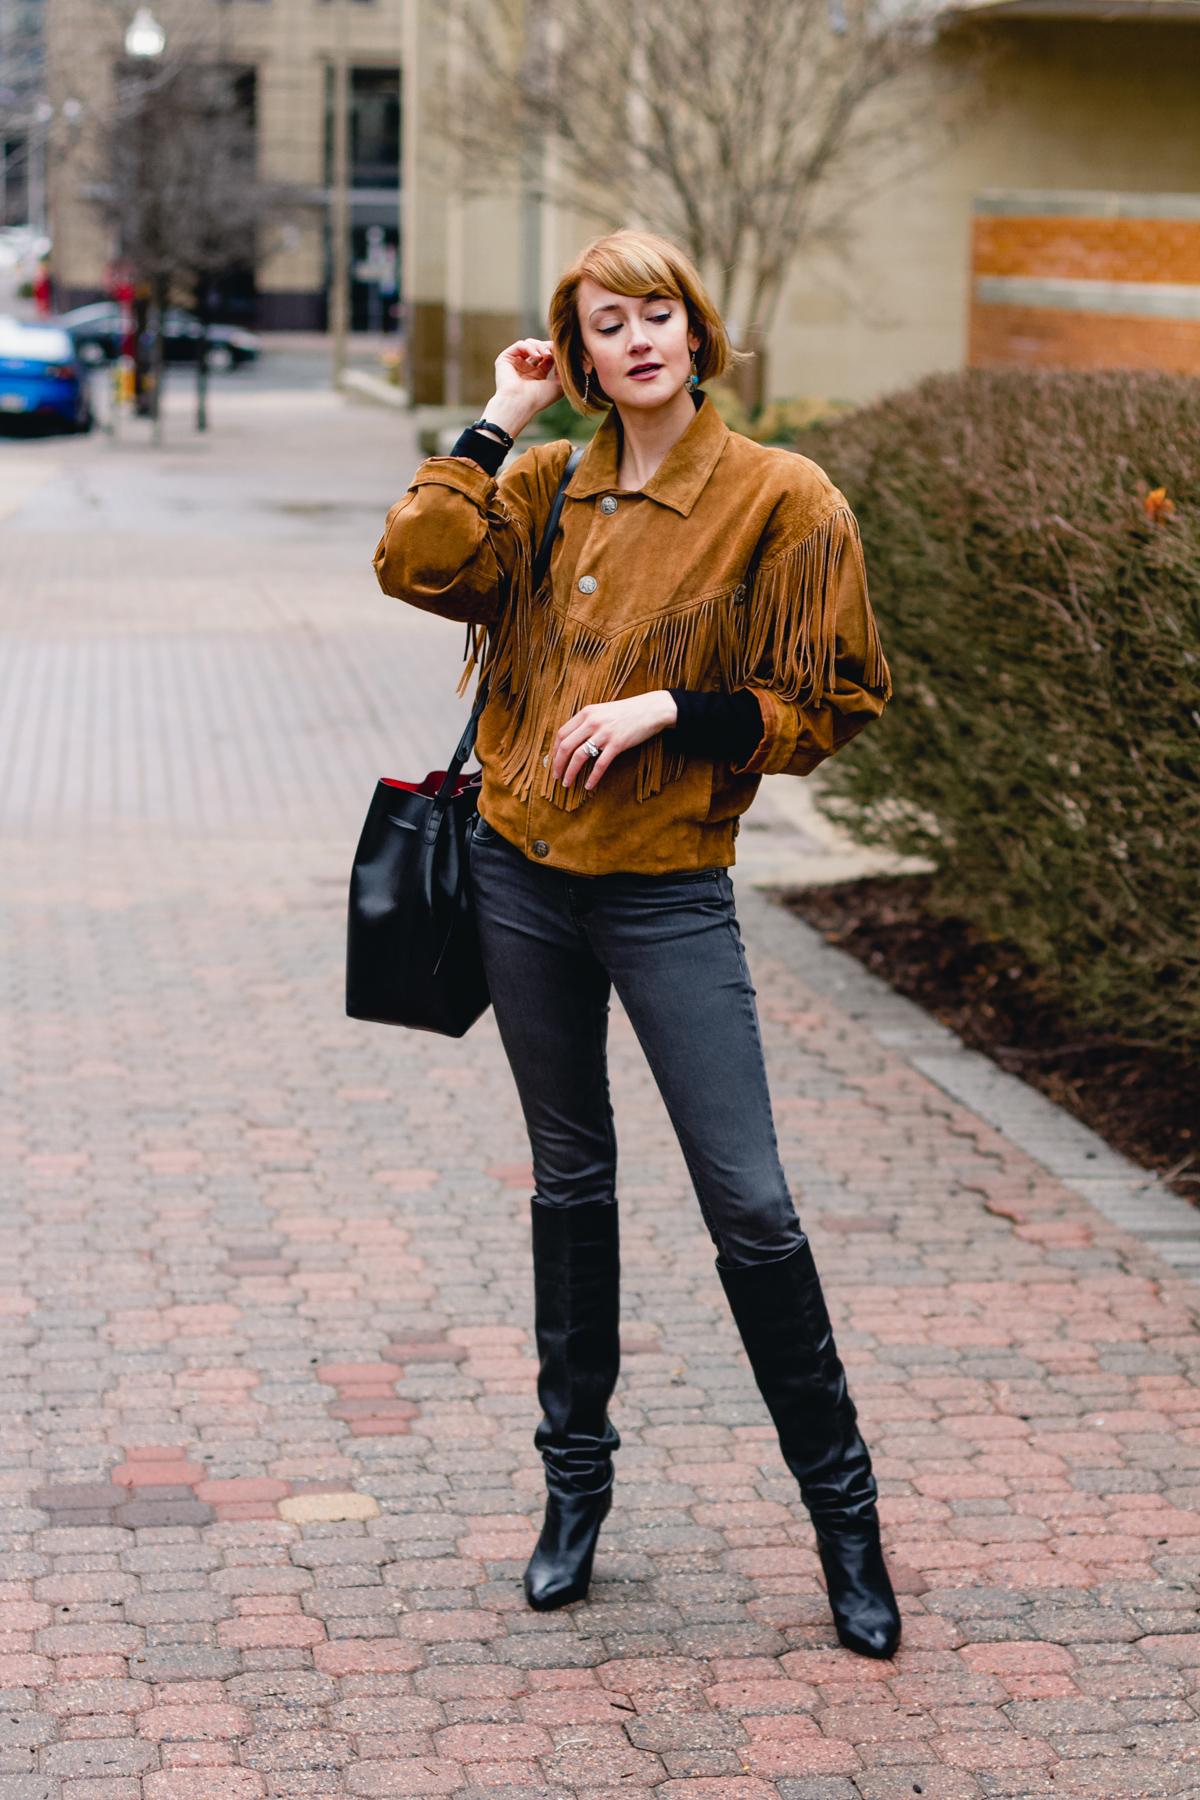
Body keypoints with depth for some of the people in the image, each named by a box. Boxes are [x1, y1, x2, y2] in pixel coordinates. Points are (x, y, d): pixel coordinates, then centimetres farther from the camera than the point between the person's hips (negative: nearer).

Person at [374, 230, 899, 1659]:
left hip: (668, 891, -4)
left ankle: (840, 1504, 12)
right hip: (522, 872, 4)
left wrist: (668, 708, -15)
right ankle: (575, 1480, 28)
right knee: (570, 1180, 14)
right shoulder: (547, 489, 8)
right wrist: (497, 422, -3)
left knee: (749, 1206, -5)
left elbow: (829, 702, -5)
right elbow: (417, 565, -7)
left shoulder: (779, 501, -5)